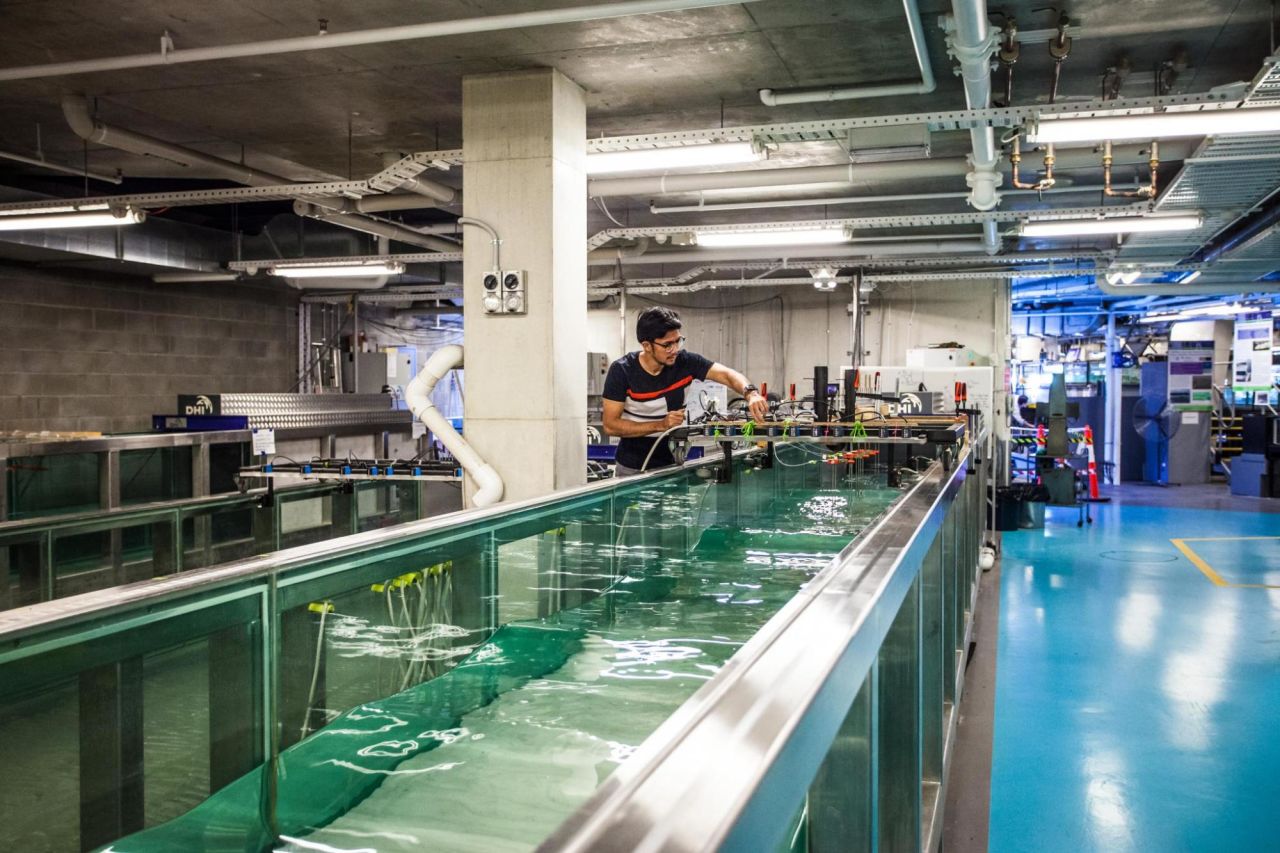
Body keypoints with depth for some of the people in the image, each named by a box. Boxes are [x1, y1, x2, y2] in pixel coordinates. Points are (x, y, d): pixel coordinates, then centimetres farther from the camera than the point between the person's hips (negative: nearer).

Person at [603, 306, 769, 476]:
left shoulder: (685, 361, -11)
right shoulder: (622, 371, -18)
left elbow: (728, 375, -16)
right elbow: (610, 425, -18)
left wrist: (750, 393, -38)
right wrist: (661, 425, -25)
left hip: (672, 464, 2)